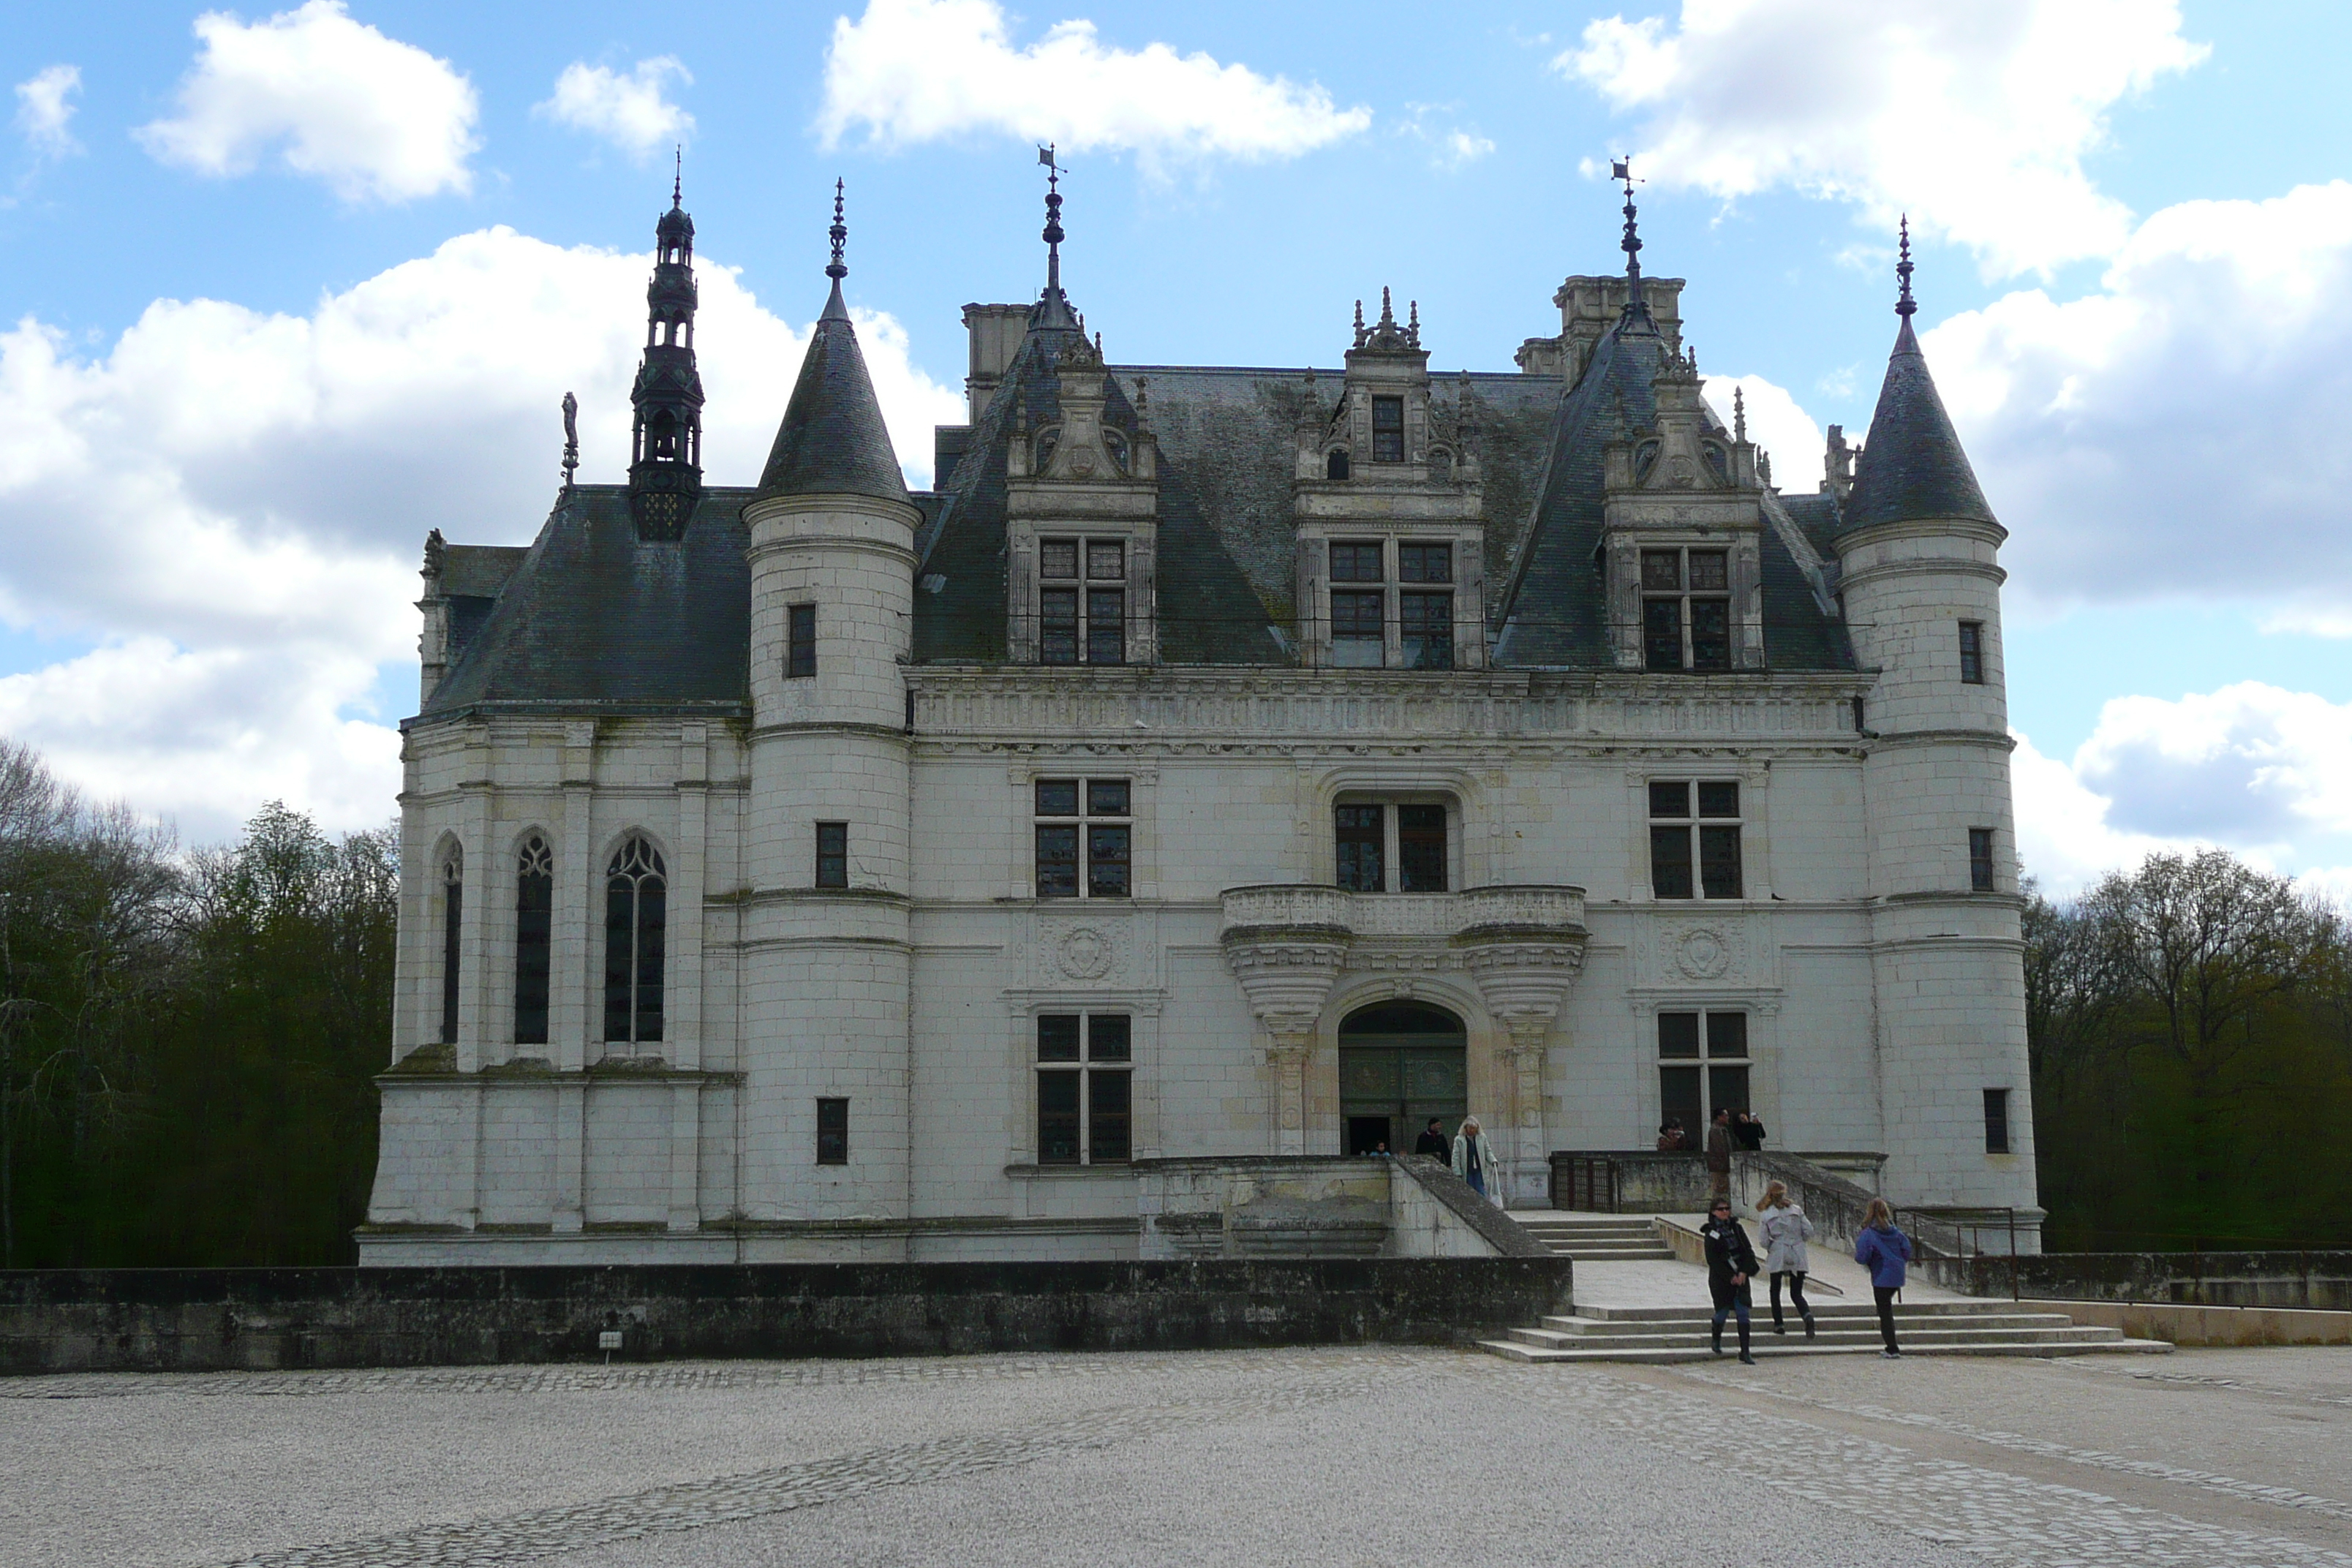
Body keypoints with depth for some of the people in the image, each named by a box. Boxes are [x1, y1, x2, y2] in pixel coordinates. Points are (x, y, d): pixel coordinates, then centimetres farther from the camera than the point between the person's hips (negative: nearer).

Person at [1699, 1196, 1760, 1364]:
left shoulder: (1736, 1228, 8)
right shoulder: (1711, 1233, -5)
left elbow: (1749, 1251, 5)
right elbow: (1713, 1260, -9)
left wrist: (1744, 1273, -8)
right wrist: (1730, 1277, -12)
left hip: (1740, 1276, 3)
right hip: (1721, 1279, -3)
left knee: (1743, 1312, -6)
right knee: (1723, 1311, -2)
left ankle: (1745, 1352, -5)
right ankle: (1717, 1340, 29)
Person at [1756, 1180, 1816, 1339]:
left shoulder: (1765, 1215, -3)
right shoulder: (1796, 1210, 2)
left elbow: (1764, 1241, -6)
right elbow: (1808, 1231, -2)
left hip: (1777, 1257, -2)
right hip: (1797, 1257, 2)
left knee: (1775, 1291, 18)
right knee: (1797, 1293, 5)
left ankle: (1779, 1324, 18)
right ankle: (1807, 1315, -23)